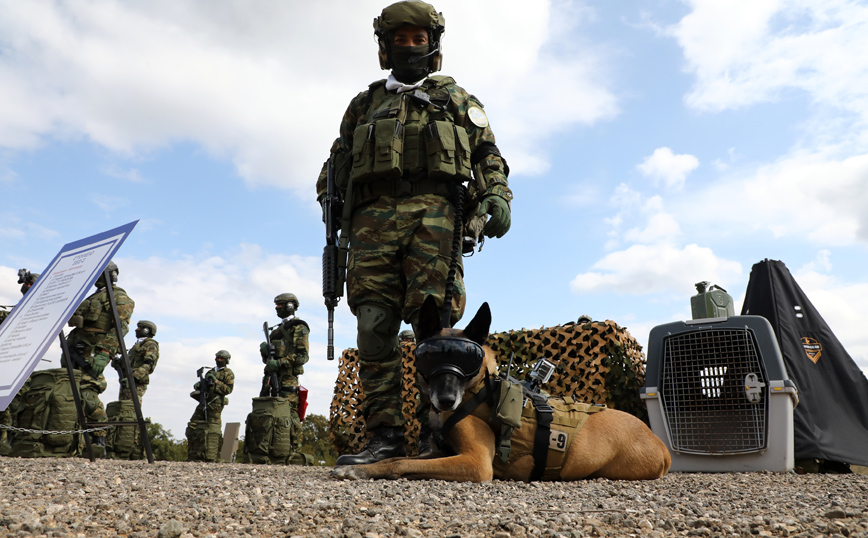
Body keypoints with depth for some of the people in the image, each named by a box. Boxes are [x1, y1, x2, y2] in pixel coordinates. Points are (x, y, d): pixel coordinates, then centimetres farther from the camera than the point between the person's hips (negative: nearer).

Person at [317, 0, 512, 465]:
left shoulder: (455, 99, 27)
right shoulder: (364, 104, 31)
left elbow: (488, 155, 18)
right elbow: (337, 166, 27)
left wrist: (498, 195, -3)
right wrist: (331, 207, 9)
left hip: (433, 213, -2)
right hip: (374, 217, 3)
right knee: (374, 325, -10)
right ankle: (385, 436, -9)